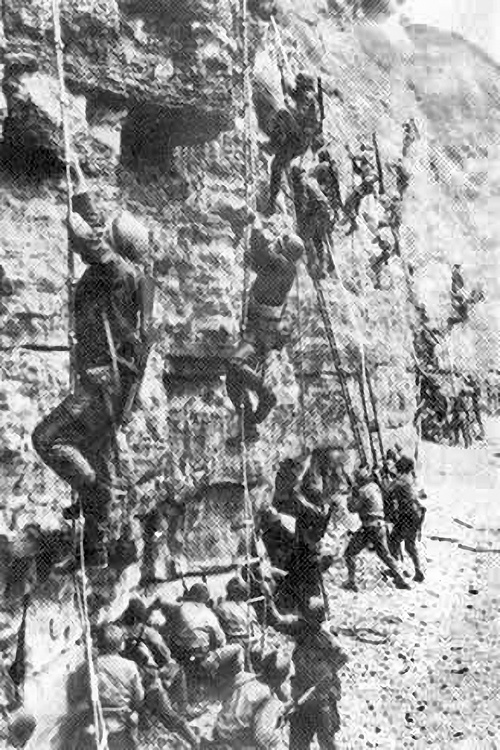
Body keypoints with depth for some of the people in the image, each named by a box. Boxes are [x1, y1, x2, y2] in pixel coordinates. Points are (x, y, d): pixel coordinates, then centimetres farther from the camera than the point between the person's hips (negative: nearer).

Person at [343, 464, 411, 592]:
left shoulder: (363, 490, -16)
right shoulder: (375, 486, 10)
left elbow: (352, 508, -9)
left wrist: (353, 494, 1)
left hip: (369, 527, -8)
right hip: (381, 526, 8)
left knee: (349, 553, 5)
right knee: (385, 554, 22)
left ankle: (351, 582, 5)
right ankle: (400, 580, 22)